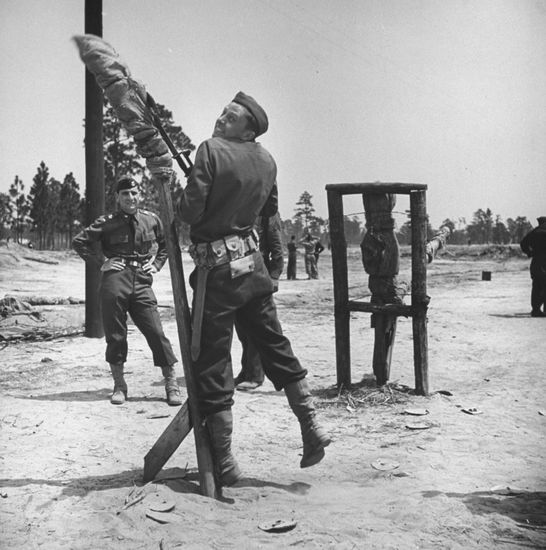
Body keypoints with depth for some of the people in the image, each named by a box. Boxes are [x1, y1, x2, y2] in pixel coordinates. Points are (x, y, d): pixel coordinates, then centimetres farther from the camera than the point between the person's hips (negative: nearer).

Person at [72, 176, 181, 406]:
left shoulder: (151, 220, 10)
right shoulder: (107, 223, 3)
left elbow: (166, 244, 25)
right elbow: (78, 242, 7)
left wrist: (156, 264, 10)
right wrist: (101, 261, -1)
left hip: (142, 282, 1)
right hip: (115, 278, -1)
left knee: (156, 332, -4)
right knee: (115, 335, 4)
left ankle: (171, 384, 5)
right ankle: (119, 385, 18)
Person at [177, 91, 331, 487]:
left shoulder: (211, 150, -12)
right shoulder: (266, 161, 6)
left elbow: (191, 212, -18)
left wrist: (174, 198, 2)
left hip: (216, 268, -6)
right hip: (252, 262, 6)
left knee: (212, 365, 2)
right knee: (275, 346, 17)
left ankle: (225, 462, 9)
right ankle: (312, 428, 19)